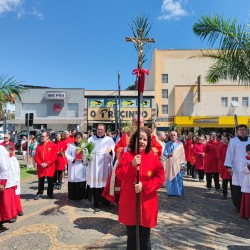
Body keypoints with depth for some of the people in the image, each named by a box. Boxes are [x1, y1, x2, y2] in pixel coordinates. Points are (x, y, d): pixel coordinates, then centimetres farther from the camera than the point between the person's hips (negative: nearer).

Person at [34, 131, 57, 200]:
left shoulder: (53, 145, -4)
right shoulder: (39, 145, 7)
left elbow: (55, 156, -9)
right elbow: (36, 156, 5)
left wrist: (47, 164, -14)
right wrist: (40, 163, -9)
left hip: (50, 167, -3)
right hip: (41, 167, 3)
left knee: (50, 181, 7)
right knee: (41, 180, 10)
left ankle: (50, 193, 21)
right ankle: (40, 193, 24)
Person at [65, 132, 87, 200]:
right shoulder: (71, 145, 5)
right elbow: (67, 154, -1)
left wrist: (83, 159, -15)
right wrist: (73, 159, -14)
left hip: (81, 166, 1)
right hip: (73, 166, 0)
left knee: (81, 180, 1)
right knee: (73, 180, 1)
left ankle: (80, 196, 13)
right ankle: (72, 196, 13)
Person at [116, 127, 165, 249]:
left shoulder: (153, 158, -1)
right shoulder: (126, 156, -1)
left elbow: (160, 177, -6)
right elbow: (119, 175, -9)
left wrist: (144, 186, -17)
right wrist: (132, 165, -24)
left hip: (147, 203, 0)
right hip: (129, 202, 0)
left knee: (145, 238, 12)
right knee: (131, 237, 15)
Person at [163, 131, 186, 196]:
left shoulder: (180, 144, 0)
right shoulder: (168, 144, 3)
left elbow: (182, 154, -2)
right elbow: (164, 153, -1)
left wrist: (182, 164, -7)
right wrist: (168, 155, -23)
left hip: (178, 163, -1)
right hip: (170, 163, 1)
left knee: (178, 178, 1)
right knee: (170, 178, 5)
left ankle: (178, 192, 13)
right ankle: (171, 192, 16)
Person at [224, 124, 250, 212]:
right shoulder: (233, 141, 2)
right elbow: (229, 154, -2)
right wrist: (229, 166, -9)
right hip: (237, 169, -2)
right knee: (237, 189, 0)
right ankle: (238, 206, 14)